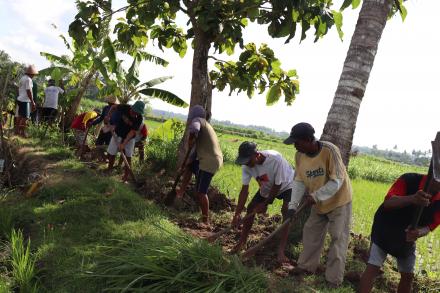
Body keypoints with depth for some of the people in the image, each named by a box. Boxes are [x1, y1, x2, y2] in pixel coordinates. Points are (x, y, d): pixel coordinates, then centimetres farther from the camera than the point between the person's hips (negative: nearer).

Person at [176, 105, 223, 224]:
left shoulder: (197, 120, -2)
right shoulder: (205, 125, 24)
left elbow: (193, 133, -29)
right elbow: (198, 151, 23)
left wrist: (189, 147, -11)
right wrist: (185, 164, 21)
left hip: (209, 162, -10)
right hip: (214, 160, 10)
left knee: (201, 192, -3)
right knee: (189, 166, 29)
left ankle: (205, 220, 4)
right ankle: (181, 191, 31)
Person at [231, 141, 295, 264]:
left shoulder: (275, 159, -41)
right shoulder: (246, 166, -25)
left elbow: (277, 185, -29)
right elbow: (244, 190, -21)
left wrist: (265, 204, -20)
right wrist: (237, 214, -25)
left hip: (286, 185, -5)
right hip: (267, 188, 5)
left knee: (286, 211, -25)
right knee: (250, 208, -3)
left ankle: (281, 251, -23)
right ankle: (241, 242, 11)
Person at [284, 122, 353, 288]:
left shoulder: (330, 150, -30)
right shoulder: (299, 156, -13)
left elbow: (337, 181, -28)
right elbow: (299, 181, -8)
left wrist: (316, 196, -34)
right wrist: (293, 204, -18)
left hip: (339, 201, -6)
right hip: (319, 204, 6)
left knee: (338, 239, -1)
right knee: (311, 233, 14)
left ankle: (334, 279, 9)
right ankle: (307, 266, 31)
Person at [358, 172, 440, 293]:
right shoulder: (409, 180, -28)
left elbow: (430, 225, -13)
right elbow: (388, 202, -40)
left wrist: (418, 233, -37)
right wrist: (412, 199, -60)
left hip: (408, 238, 5)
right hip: (385, 231, -5)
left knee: (408, 275, 11)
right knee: (373, 268, -13)